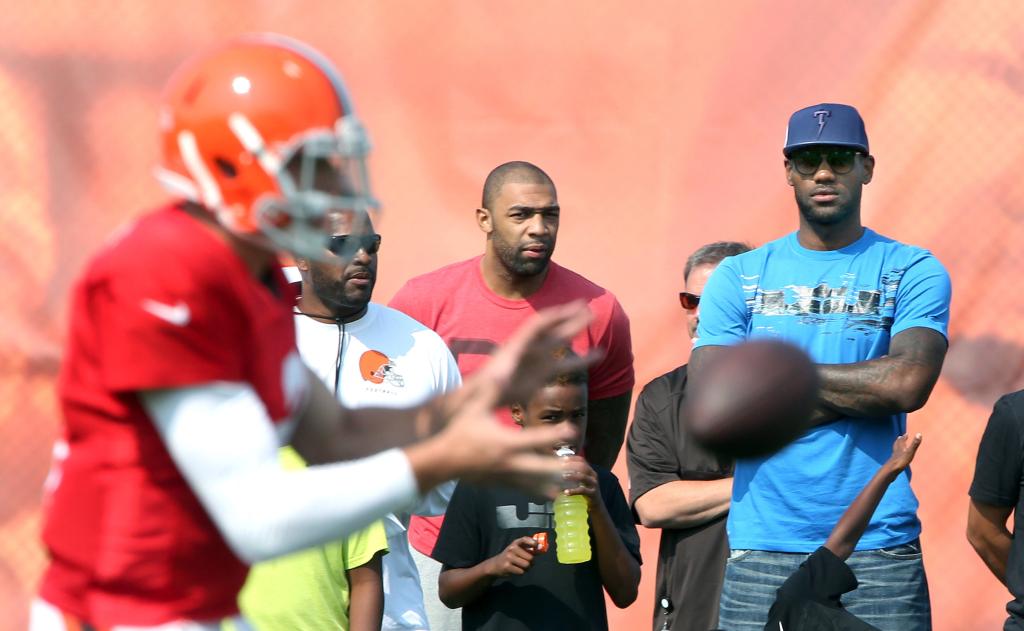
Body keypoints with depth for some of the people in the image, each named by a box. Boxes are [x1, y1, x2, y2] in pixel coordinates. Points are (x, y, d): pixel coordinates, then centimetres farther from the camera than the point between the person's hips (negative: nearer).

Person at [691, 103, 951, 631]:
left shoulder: (912, 271, 5)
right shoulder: (739, 277, 8)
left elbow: (909, 383, -12)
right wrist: (860, 393, -5)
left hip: (879, 546, -1)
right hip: (762, 548, 1)